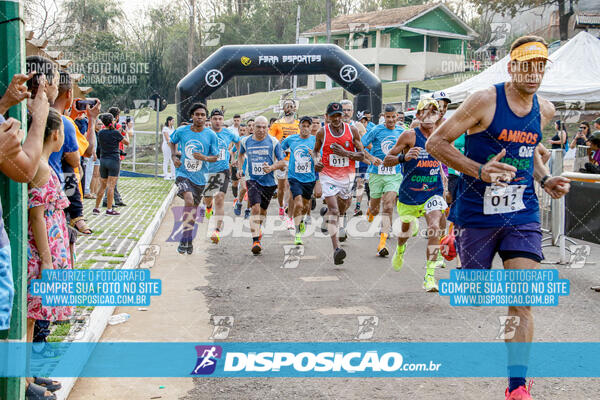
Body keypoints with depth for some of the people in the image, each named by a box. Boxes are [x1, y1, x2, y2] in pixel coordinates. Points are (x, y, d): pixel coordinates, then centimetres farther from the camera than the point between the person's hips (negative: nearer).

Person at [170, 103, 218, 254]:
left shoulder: (211, 135, -3)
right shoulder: (181, 131, -2)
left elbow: (215, 157, 3)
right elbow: (173, 142, 19)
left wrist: (205, 158, -18)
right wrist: (174, 156, 2)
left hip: (200, 177, 2)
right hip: (183, 173, -2)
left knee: (193, 207, 13)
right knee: (189, 200, -25)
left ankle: (187, 240, 31)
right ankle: (186, 240, -17)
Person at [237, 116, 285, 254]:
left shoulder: (274, 142, -7)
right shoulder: (245, 141, 0)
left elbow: (282, 162, -4)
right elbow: (241, 154, 23)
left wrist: (271, 168, -23)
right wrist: (240, 168, 10)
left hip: (269, 181, 1)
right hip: (253, 180, -1)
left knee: (263, 210, 16)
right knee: (255, 208, -19)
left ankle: (258, 228, 48)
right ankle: (256, 240, -22)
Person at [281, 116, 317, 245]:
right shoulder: (291, 139, 1)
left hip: (309, 178, 2)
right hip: (294, 177, -2)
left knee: (306, 206, 16)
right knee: (298, 204, -18)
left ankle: (301, 220, 49)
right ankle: (298, 234, -11)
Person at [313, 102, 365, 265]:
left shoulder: (352, 131, -3)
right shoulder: (322, 133, -3)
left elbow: (362, 155, -1)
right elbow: (315, 150, 15)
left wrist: (345, 153, -17)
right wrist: (316, 160, -7)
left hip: (347, 175, 2)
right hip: (328, 175, -2)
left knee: (342, 209, 18)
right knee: (334, 211, -16)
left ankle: (326, 211, 55)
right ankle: (336, 249, -23)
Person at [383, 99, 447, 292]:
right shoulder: (410, 135, -11)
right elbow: (386, 160, -11)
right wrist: (404, 157, -29)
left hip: (433, 193, 1)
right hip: (409, 194, -1)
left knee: (435, 228, -21)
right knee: (406, 229, 20)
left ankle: (430, 275, -17)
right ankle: (400, 249, 57)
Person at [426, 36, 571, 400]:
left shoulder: (545, 110, 6)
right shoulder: (485, 101, -11)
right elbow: (436, 142, -11)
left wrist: (546, 180, 8)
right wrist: (479, 171, -22)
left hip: (523, 216, 4)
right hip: (478, 215, -3)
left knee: (522, 301, -6)